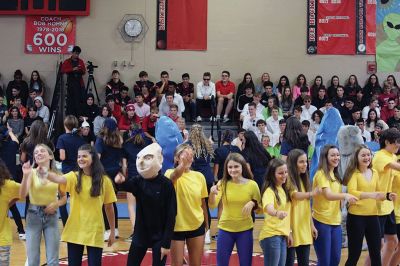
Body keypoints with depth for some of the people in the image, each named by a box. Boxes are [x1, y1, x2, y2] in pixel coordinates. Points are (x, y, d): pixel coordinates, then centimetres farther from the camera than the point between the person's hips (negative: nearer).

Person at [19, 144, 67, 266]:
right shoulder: (32, 172, -4)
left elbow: (64, 198, 11)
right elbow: (22, 195, -17)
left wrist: (57, 203, -10)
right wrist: (25, 175, -29)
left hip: (51, 216, 1)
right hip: (34, 215, -1)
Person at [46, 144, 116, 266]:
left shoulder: (104, 180, -3)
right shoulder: (74, 177, -2)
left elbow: (109, 207, 3)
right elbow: (58, 179, -24)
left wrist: (112, 231, 6)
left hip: (95, 232, -1)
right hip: (74, 231, 1)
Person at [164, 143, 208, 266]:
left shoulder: (199, 176, -1)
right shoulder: (171, 173, -11)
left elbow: (202, 203, 8)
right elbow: (175, 175, -38)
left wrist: (206, 223, 13)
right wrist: (182, 164, -58)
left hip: (197, 226, 3)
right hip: (177, 226, -3)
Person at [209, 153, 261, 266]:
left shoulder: (252, 184, -5)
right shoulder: (222, 183, -4)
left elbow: (259, 207, 3)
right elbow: (212, 205, -14)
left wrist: (252, 203, -18)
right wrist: (212, 193, -34)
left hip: (245, 231, 0)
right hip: (225, 229, 1)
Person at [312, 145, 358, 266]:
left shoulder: (335, 175, 12)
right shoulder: (321, 174, -13)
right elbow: (328, 195, -27)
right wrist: (345, 195, -41)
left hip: (336, 222, 8)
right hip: (322, 222, -8)